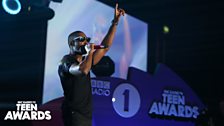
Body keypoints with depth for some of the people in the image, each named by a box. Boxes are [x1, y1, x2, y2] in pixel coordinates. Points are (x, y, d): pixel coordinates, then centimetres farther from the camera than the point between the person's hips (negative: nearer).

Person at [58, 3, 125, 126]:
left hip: (86, 116, 8)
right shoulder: (66, 61, -10)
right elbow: (83, 70, -32)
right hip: (74, 115, -8)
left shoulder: (85, 61, 14)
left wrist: (115, 22, 10)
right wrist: (90, 51, -14)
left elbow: (105, 47, 14)